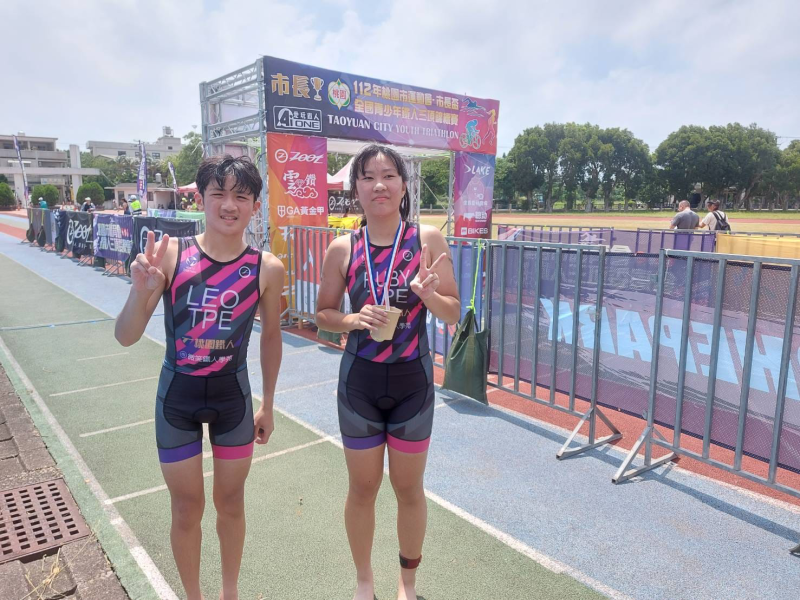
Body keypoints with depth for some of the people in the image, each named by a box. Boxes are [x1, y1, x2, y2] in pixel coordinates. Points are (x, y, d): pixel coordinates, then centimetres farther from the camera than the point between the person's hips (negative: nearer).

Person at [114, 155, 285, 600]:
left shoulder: (267, 268, -12)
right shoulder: (170, 253, -14)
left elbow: (271, 336, 3)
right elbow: (126, 337, -11)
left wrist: (268, 406, 8)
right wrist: (140, 290, -31)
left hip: (234, 396, 1)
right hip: (176, 396, 0)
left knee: (231, 503, 18)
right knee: (187, 509, 15)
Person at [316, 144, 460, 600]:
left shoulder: (428, 238, -9)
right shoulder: (343, 249, -6)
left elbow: (454, 313, -5)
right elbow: (323, 314, 4)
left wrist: (428, 293, -25)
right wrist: (352, 319, -16)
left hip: (413, 381, 0)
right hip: (360, 381, 1)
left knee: (409, 489, 16)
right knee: (363, 489, 16)